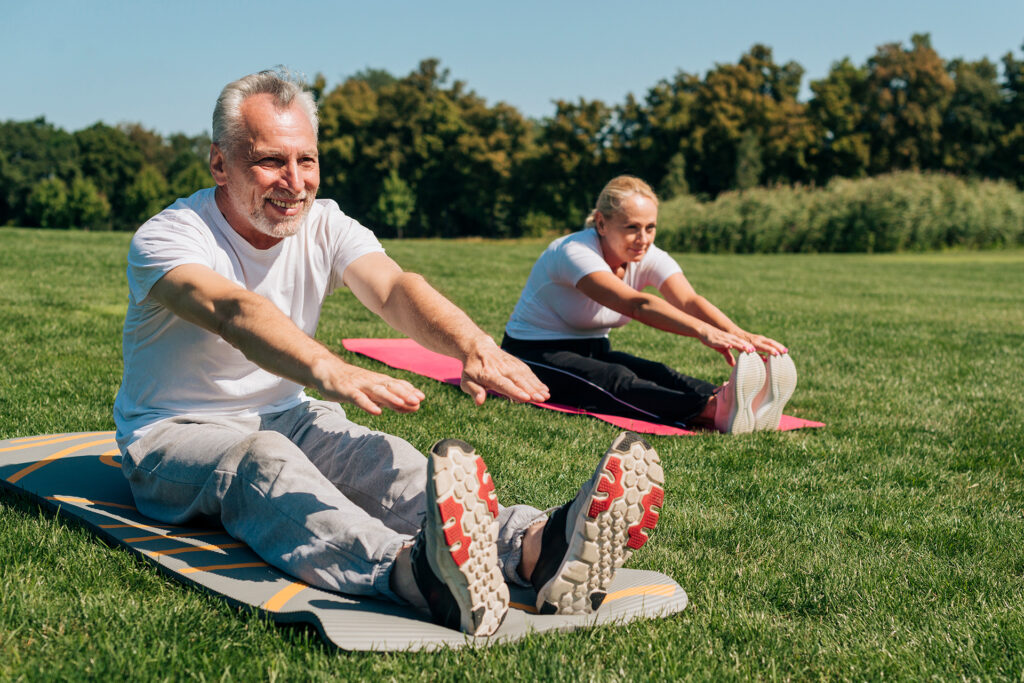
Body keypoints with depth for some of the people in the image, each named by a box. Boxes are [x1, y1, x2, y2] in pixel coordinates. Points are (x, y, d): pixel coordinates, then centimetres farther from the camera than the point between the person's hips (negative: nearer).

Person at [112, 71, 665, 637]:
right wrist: (328, 370, -60)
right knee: (263, 461, -39)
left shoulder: (326, 226, -2)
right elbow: (234, 310, -39)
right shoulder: (167, 238, -17)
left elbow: (392, 288, -23)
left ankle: (537, 548, -55)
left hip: (289, 420, 5)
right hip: (174, 436, -4)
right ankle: (419, 577, -68)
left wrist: (472, 344, -46)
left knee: (387, 463, -28)